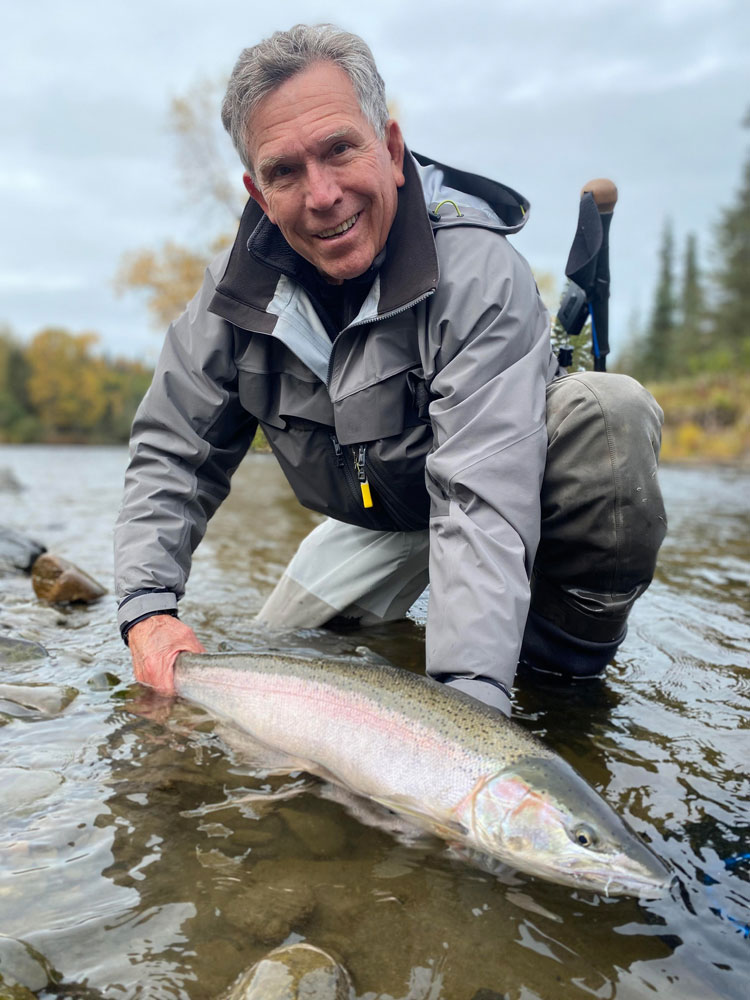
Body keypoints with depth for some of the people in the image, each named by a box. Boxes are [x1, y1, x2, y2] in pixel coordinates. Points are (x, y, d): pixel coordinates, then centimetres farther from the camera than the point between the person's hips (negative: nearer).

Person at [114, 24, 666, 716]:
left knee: (607, 411, -34)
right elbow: (171, 454, -7)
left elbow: (481, 498, -40)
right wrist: (148, 604, -20)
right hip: (377, 522, 4)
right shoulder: (240, 289, -14)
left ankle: (564, 638, -12)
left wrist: (470, 689, -51)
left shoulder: (479, 273, -31)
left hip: (516, 493, -3)